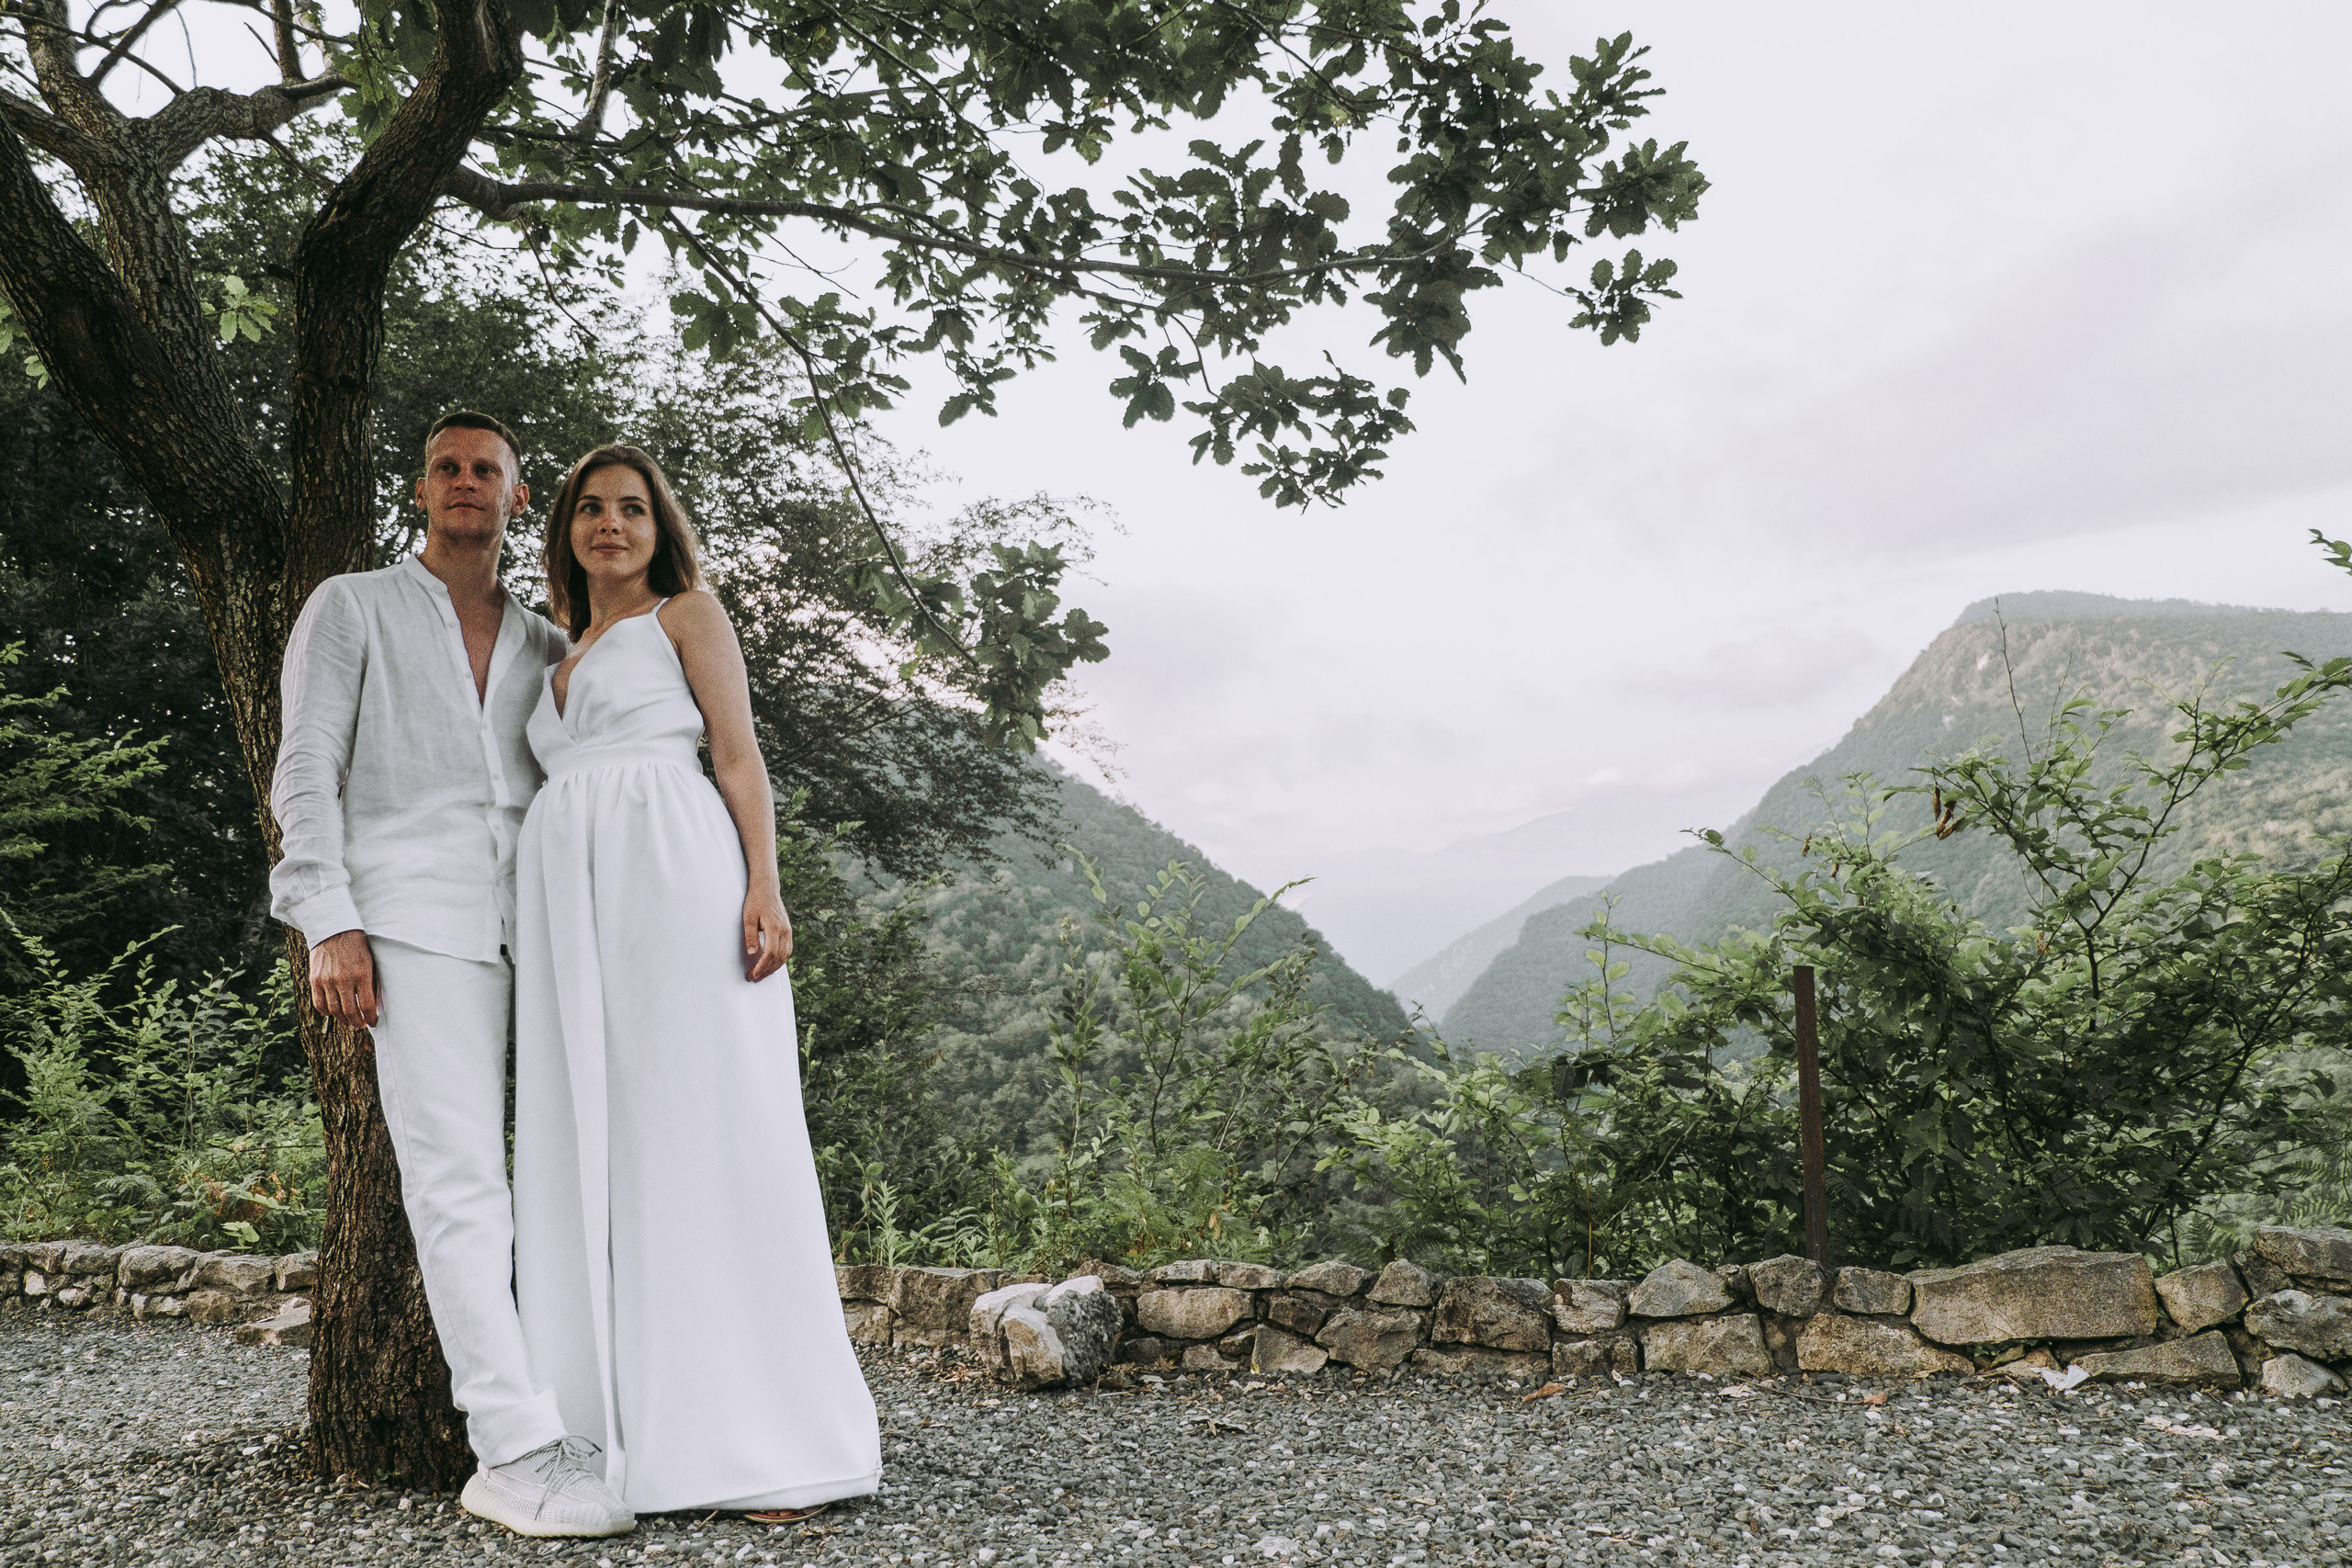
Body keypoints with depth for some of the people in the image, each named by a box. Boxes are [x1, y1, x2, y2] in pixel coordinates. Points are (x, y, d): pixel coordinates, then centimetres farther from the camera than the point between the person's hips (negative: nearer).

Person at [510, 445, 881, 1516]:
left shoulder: (687, 614, 13)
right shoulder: (563, 663, 28)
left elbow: (738, 754, 2)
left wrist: (764, 887, -13)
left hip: (675, 877, -6)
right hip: (571, 905, 6)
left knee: (710, 1135, -10)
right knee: (594, 1155, 1)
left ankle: (761, 1443, -7)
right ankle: (629, 1440, 5)